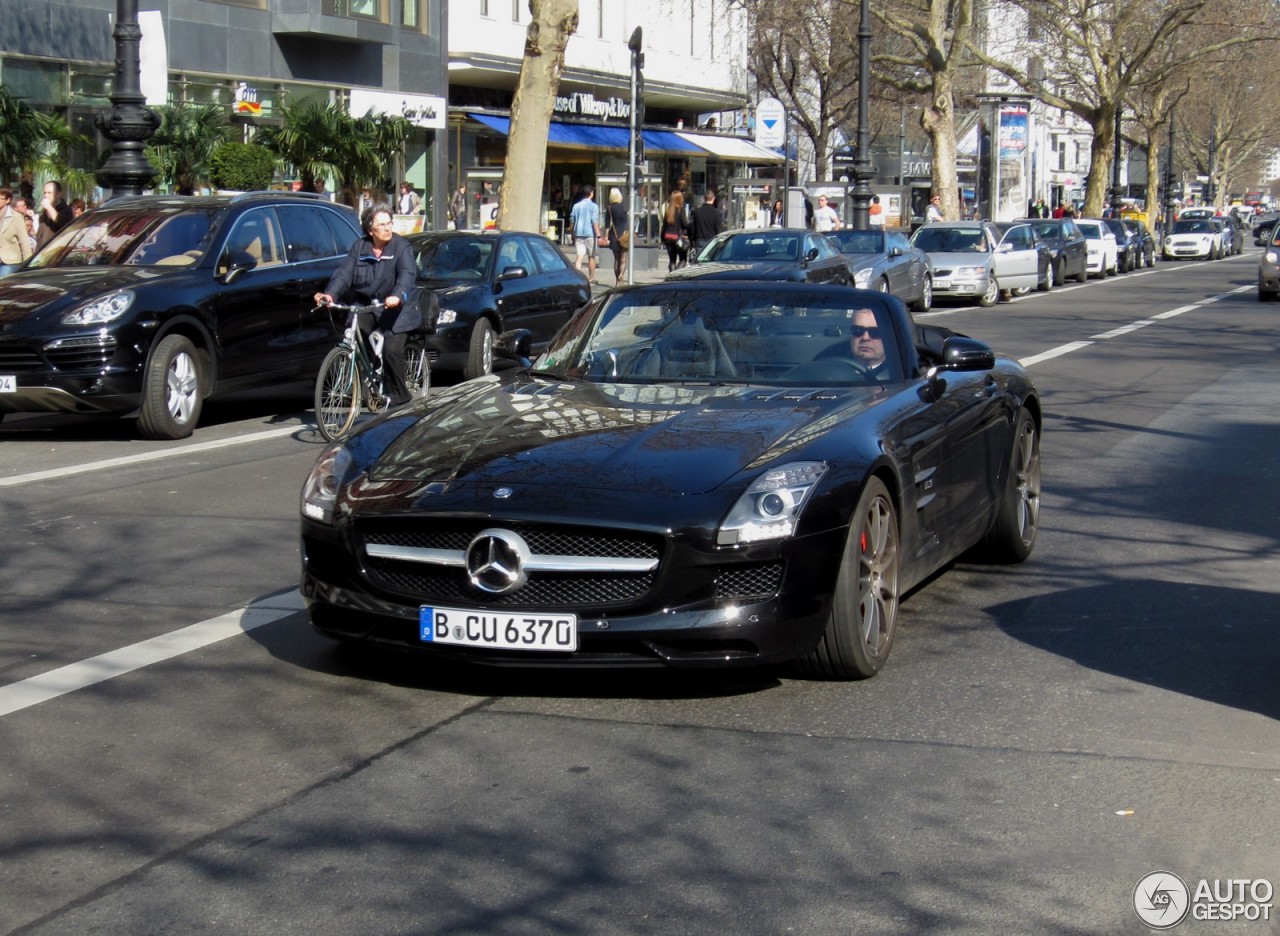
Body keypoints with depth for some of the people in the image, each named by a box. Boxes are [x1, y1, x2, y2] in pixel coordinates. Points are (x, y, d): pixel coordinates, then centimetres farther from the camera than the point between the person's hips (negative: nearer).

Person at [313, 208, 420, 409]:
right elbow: (343, 273, -6)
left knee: (391, 350, -17)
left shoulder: (401, 246, -6)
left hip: (395, 309, -4)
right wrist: (330, 294, -25)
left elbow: (407, 274, -22)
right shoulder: (359, 247, 4)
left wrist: (397, 296, -43)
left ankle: (399, 394, 3)